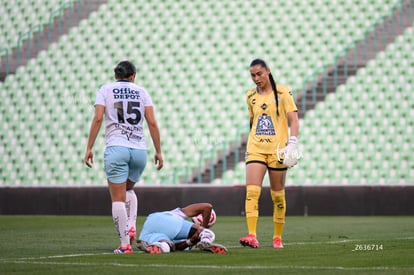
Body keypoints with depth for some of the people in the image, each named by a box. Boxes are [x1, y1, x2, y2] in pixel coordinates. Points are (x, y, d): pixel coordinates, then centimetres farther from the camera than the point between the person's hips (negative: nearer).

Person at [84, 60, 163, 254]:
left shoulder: (105, 90, 10)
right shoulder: (141, 92, 15)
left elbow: (98, 118, -3)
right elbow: (152, 123, 6)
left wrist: (89, 148, -2)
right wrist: (158, 151, 11)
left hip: (116, 148, -3)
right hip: (140, 150, 3)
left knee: (118, 198, 0)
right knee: (128, 189, 26)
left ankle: (125, 244, -7)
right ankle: (131, 227, 7)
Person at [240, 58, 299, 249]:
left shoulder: (282, 93, -2)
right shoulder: (251, 96, 11)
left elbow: (293, 120, -6)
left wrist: (292, 143, -17)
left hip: (277, 150, -3)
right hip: (255, 150, 3)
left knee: (278, 195, 5)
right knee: (251, 191, -15)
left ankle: (277, 237, 17)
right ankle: (252, 236, -22)